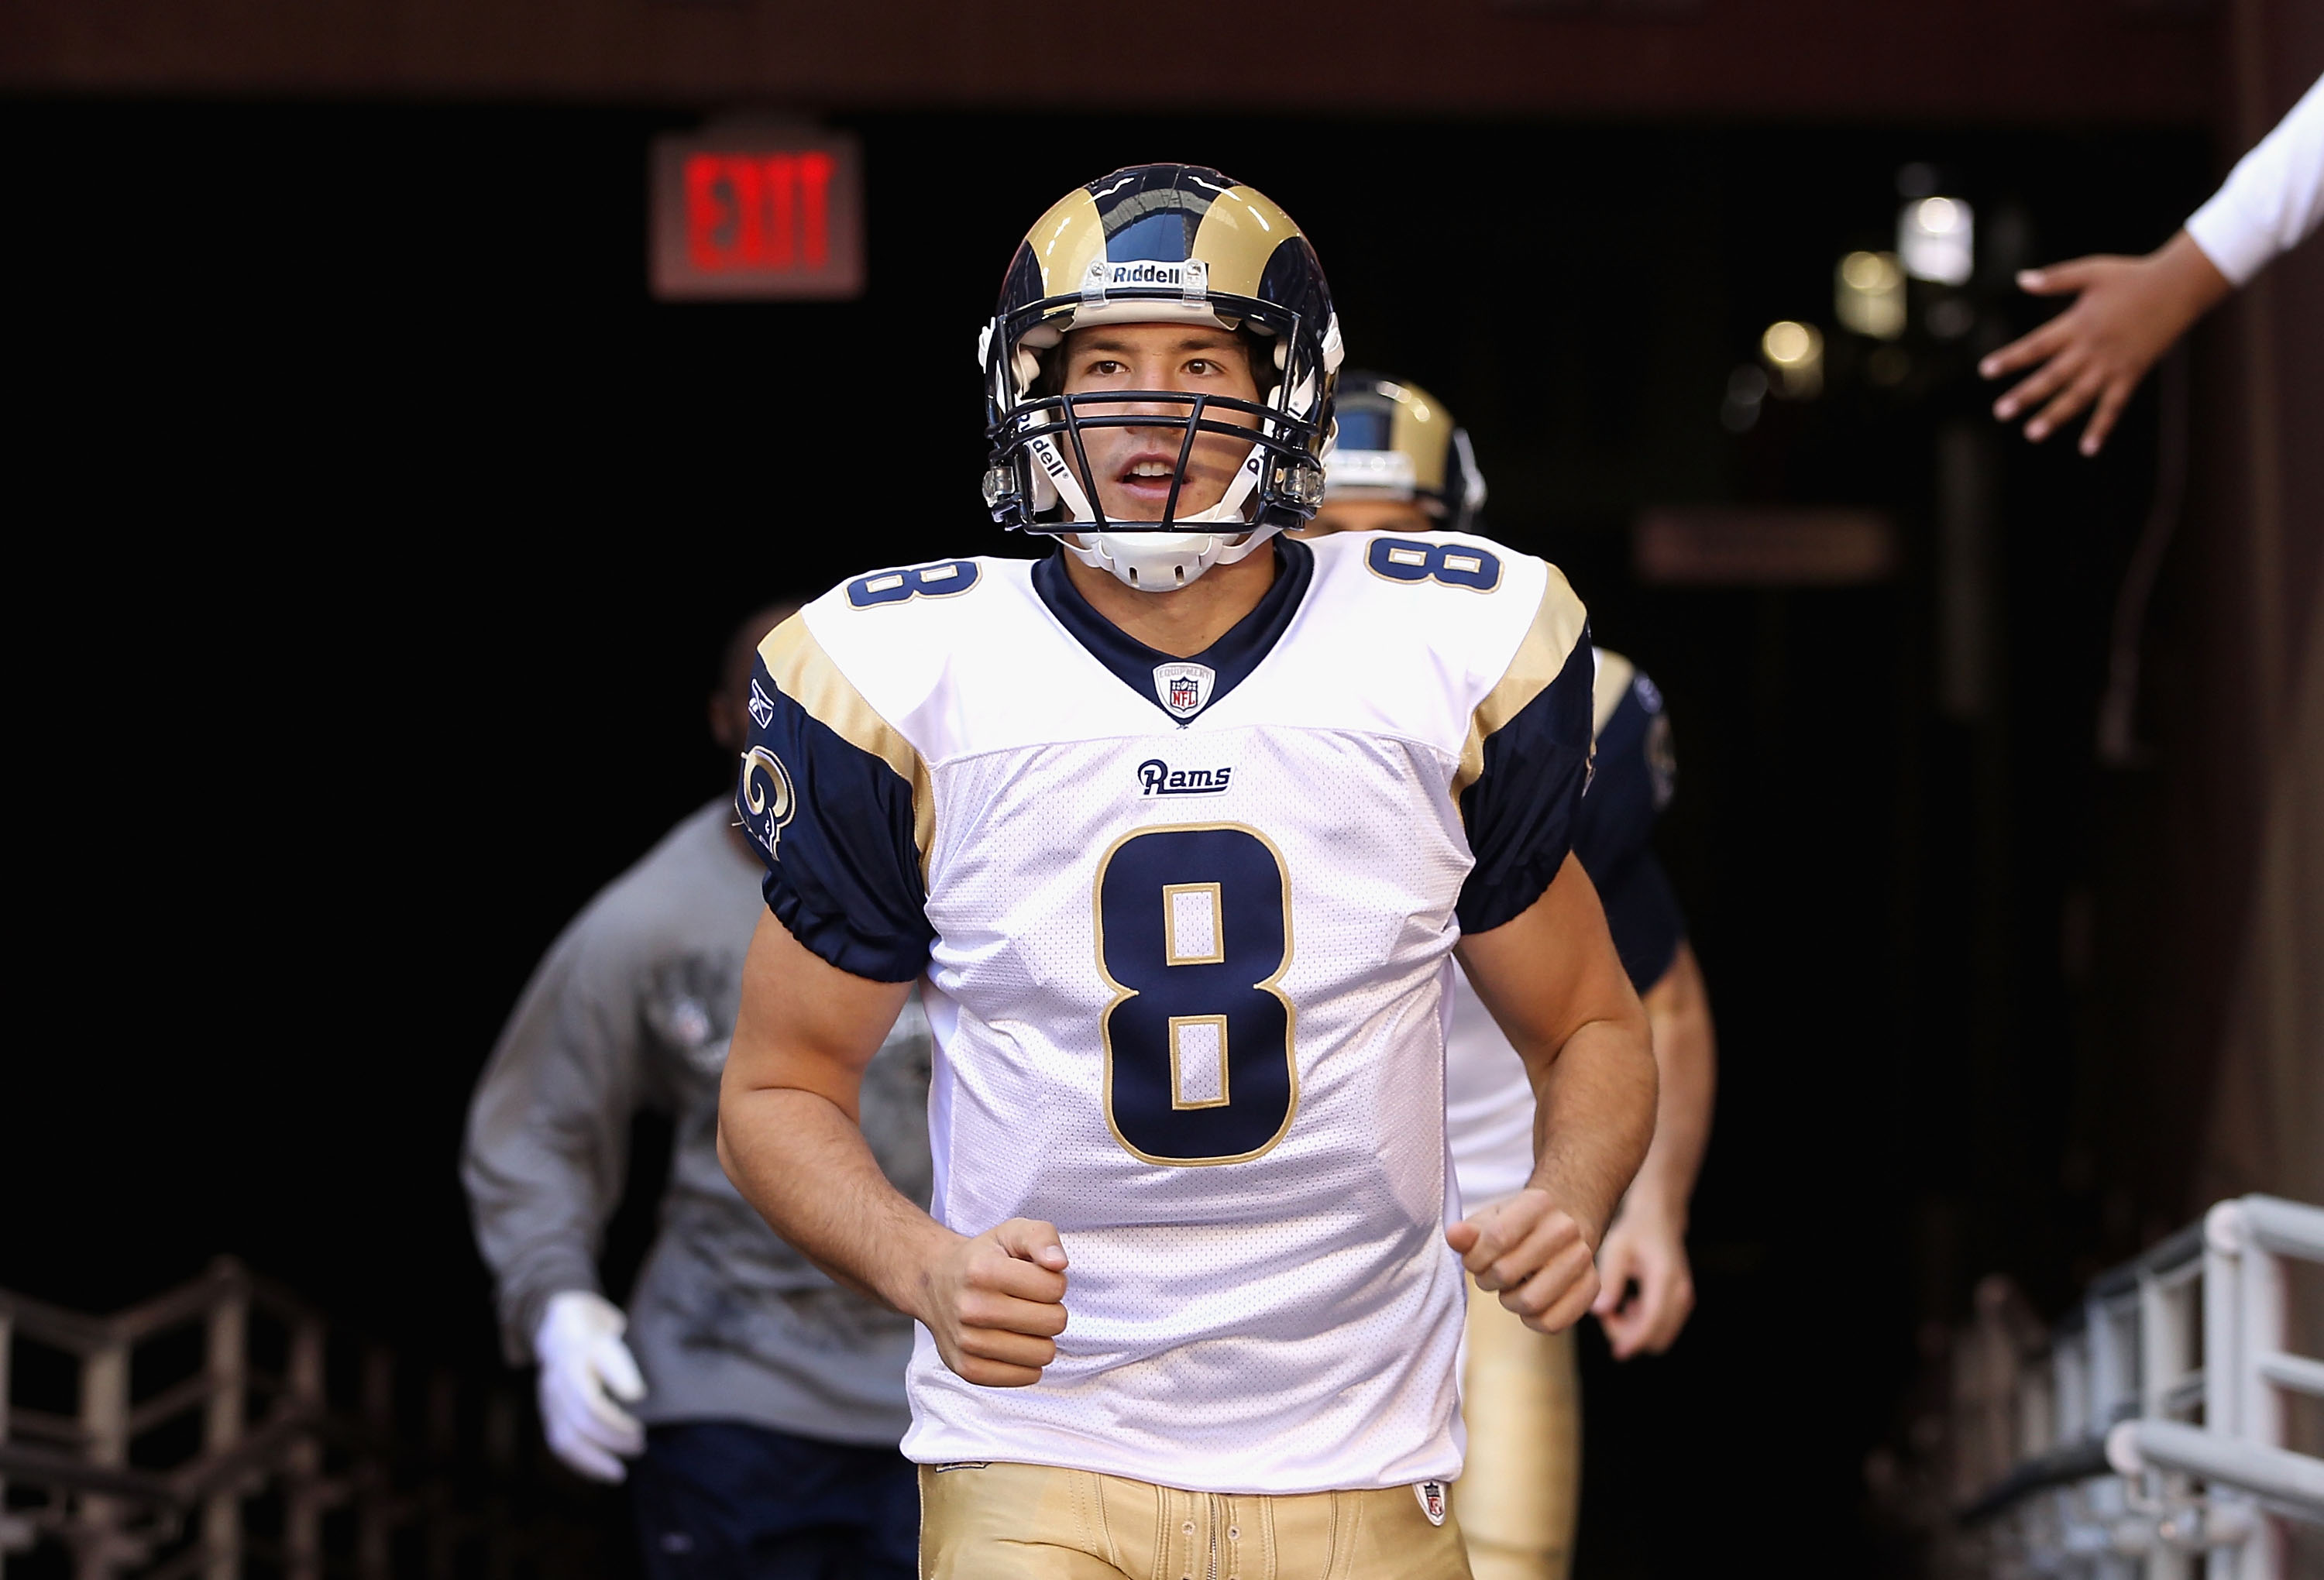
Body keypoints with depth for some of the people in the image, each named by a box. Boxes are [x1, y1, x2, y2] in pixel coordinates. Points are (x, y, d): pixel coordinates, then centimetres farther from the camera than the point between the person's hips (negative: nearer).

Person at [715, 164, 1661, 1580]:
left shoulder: (1449, 654, -1)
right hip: (1037, 1463, -1)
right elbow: (782, 1088, 4)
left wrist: (1571, 1203, -10)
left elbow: (1591, 1029, 12)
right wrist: (923, 1265, -16)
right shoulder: (906, 679, -4)